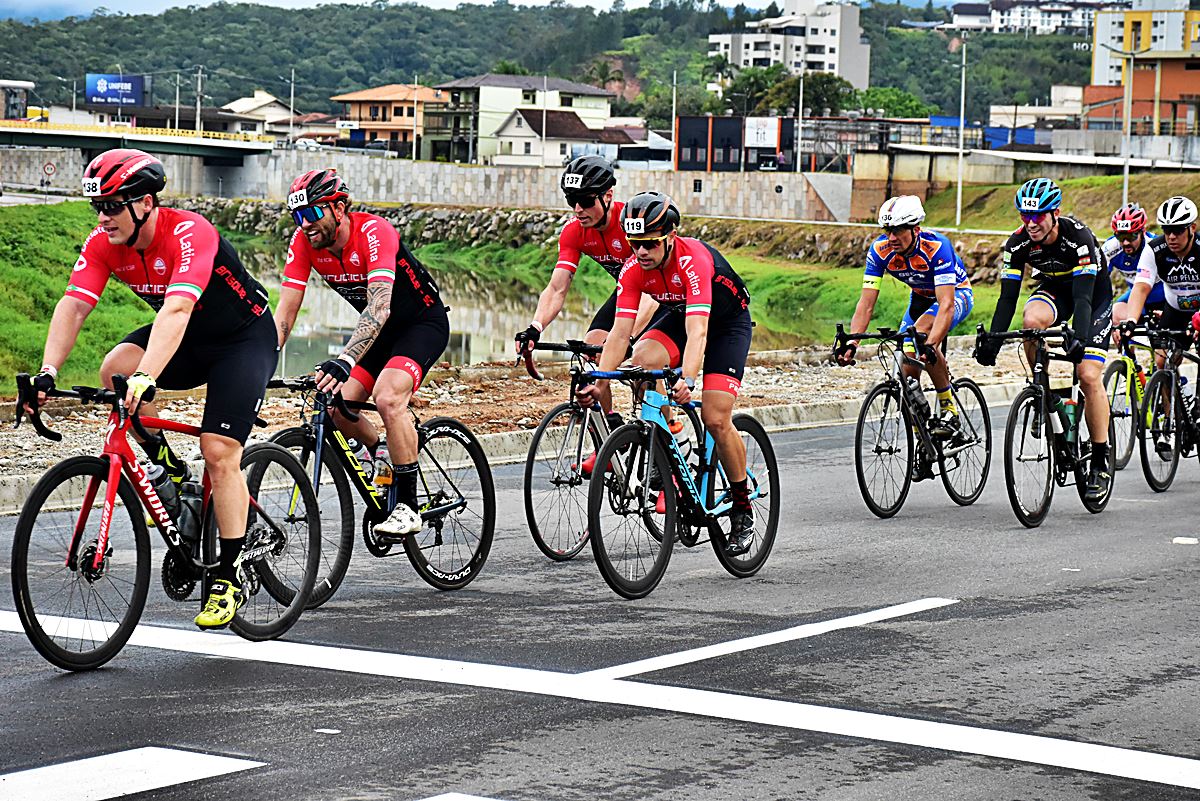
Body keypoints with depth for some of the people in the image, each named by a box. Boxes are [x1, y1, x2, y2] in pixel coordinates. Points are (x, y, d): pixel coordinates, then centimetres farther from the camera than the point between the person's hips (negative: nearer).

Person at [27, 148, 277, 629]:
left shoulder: (189, 234, -32)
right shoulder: (104, 244, -13)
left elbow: (176, 309, -45)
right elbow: (73, 305, -21)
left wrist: (146, 378, -58)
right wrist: (48, 372, -36)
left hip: (244, 338, -6)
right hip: (189, 339, 6)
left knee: (219, 451, -17)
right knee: (115, 369, -22)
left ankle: (230, 578, -5)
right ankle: (167, 469, -1)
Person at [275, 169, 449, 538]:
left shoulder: (374, 232, -31)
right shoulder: (304, 241, -13)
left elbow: (379, 307, -43)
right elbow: (285, 313, -13)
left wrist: (344, 362, -55)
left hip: (423, 322, -7)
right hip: (379, 328, 7)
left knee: (388, 397, -28)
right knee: (337, 406, -7)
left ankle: (408, 507, -18)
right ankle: (385, 459, 24)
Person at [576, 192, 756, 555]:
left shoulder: (694, 260, -36)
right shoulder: (633, 270, -21)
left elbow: (697, 333, -46)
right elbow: (620, 332, -24)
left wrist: (687, 381, -61)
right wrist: (599, 383, -37)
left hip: (728, 323, -5)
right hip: (679, 315, 5)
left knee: (715, 419, -16)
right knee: (643, 360, -27)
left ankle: (742, 509, 3)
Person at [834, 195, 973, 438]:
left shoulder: (937, 247, -36)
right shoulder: (880, 250, -23)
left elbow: (946, 305, -43)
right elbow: (866, 304, -24)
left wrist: (930, 345, -57)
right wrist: (851, 343, -39)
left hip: (957, 293, -5)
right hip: (921, 297, 5)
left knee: (921, 331, -34)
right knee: (908, 371, -8)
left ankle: (949, 410, -24)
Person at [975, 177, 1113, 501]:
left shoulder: (1079, 237, -32)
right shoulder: (1018, 243, -21)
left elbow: (1083, 296, -39)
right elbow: (1007, 297, -20)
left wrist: (1079, 338, -54)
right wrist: (992, 341, -33)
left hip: (1094, 295, -4)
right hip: (1055, 289, 4)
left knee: (1089, 375, -17)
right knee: (1031, 320, -33)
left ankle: (1101, 462, -6)